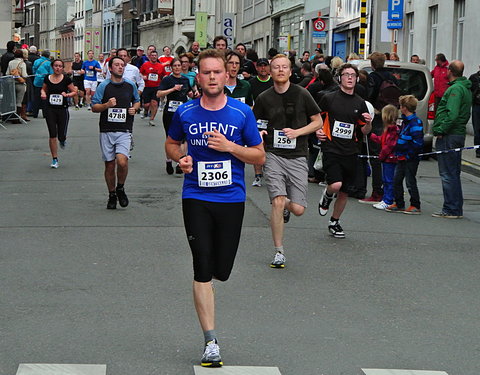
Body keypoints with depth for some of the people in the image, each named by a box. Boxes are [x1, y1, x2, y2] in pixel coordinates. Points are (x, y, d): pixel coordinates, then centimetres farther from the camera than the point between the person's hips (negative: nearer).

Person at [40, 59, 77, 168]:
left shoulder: (66, 79, -4)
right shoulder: (47, 78, 3)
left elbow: (74, 92, 2)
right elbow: (43, 89, 18)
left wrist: (67, 94, -18)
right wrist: (43, 93, -4)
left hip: (62, 109, -1)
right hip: (50, 109, 1)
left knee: (61, 136, -2)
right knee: (52, 135, -3)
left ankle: (62, 140, 37)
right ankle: (55, 159, 7)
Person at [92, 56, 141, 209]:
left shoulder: (130, 85, 8)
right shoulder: (104, 86, 1)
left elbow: (137, 101, 24)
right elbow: (94, 107, 0)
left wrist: (134, 108, 2)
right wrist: (107, 105, -18)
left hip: (124, 131, 0)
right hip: (107, 131, 0)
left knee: (122, 161, -20)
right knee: (110, 165, 5)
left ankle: (120, 188, 6)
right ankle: (112, 195, 24)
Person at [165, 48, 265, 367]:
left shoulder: (242, 113, -2)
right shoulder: (185, 113, 2)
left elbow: (260, 156, 3)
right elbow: (171, 144, 19)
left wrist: (230, 146, -14)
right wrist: (181, 158, -3)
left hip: (231, 199, 0)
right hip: (196, 198, 0)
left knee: (221, 271, 5)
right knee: (202, 271, -7)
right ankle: (211, 341, -2)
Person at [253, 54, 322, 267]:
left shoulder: (301, 95, 0)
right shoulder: (264, 98, 4)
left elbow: (318, 122, 6)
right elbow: (254, 124, 15)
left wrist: (298, 132, -8)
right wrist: (258, 133, -8)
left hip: (297, 156, 0)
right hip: (274, 155, 0)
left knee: (298, 210, -4)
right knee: (278, 202, -15)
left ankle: (287, 206, 35)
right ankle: (279, 252, -1)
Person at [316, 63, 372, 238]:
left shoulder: (360, 103, 7)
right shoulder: (328, 98, 0)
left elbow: (364, 132, 12)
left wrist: (368, 123, -9)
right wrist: (317, 131, -5)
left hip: (350, 153, 3)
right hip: (331, 149, -3)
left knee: (344, 191, 7)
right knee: (335, 185, -21)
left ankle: (334, 222, 28)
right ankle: (327, 195, 15)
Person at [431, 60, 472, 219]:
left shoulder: (455, 89, -16)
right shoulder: (466, 88, 16)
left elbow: (452, 115, -26)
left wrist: (441, 130, -17)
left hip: (449, 136, -10)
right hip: (459, 133, 10)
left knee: (448, 174, -5)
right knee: (454, 173, 15)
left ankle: (451, 210, -3)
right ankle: (457, 209, 20)